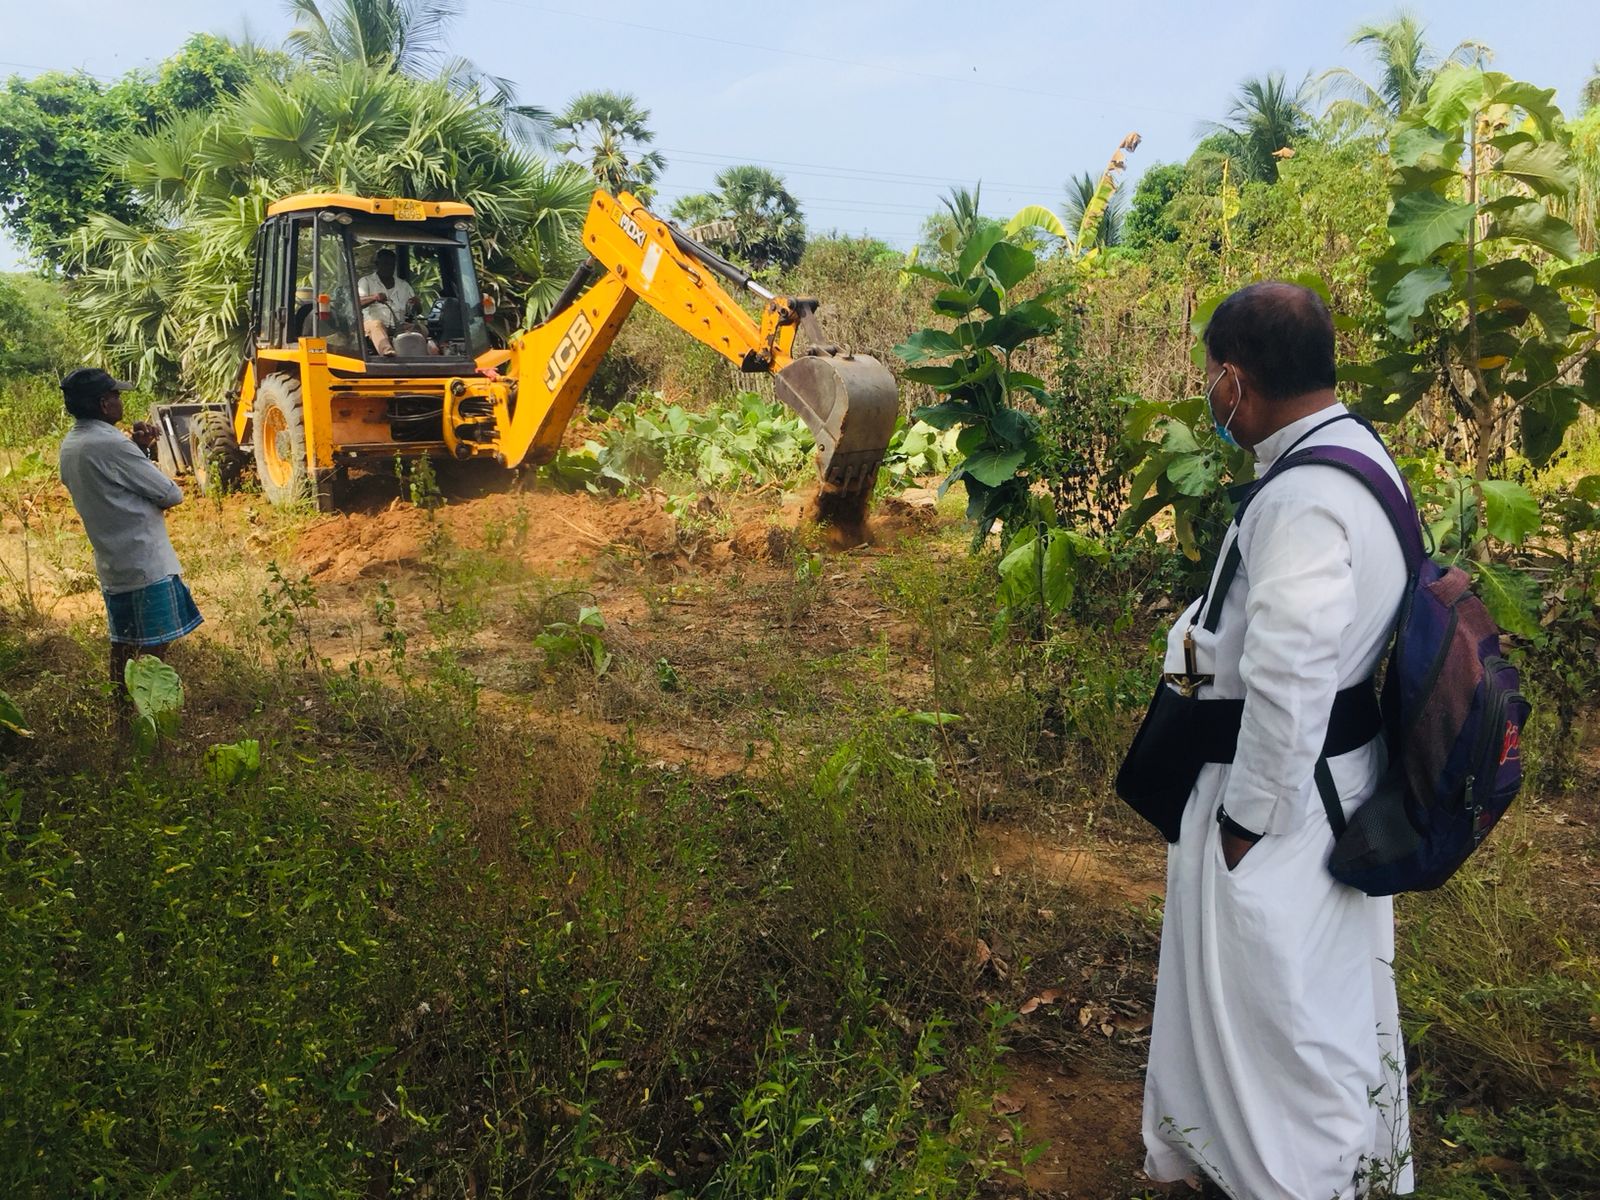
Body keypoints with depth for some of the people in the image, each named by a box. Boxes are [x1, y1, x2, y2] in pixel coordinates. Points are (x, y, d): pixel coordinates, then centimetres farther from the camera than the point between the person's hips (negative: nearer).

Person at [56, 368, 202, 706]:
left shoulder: (70, 444, 8)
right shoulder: (111, 444, -19)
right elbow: (170, 494, -14)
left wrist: (139, 449, 5)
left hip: (112, 563, 9)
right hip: (146, 564, -9)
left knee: (123, 645, 17)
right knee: (153, 650, -3)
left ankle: (124, 712, 25)